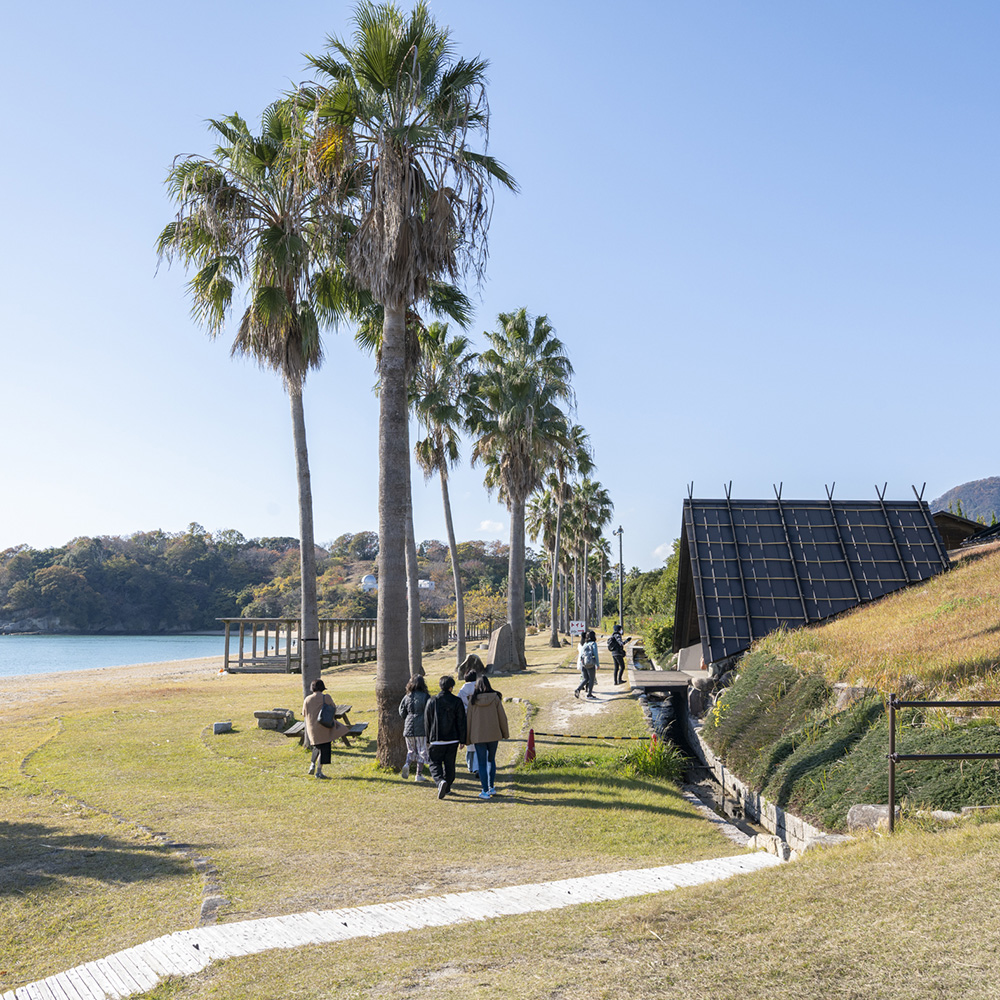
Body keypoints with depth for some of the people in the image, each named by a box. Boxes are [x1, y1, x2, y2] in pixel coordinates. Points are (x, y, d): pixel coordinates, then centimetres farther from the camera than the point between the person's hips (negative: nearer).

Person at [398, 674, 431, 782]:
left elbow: (402, 713, 8)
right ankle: (418, 774, 6)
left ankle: (407, 764, -7)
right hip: (421, 728, -4)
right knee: (422, 751, 6)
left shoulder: (406, 697, 5)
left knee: (411, 750, 19)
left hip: (409, 728, 4)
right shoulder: (425, 696, -6)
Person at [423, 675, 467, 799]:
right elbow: (461, 723, -2)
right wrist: (462, 740, 4)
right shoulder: (457, 702, -4)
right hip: (452, 740, 1)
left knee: (435, 763, 6)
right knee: (449, 764, 14)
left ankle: (440, 781, -19)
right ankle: (447, 788, 20)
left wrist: (428, 740, 11)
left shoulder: (432, 701, -2)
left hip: (436, 740, -1)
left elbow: (427, 722, 3)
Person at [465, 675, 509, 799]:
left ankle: (485, 791, 3)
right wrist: (505, 733, 12)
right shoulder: (495, 698, -4)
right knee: (491, 760, 19)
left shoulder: (473, 700, -4)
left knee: (482, 763, 4)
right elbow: (502, 717, -1)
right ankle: (491, 787, 19)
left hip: (478, 736, -1)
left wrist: (467, 739, 7)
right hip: (494, 735, 1)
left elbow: (468, 719, 0)